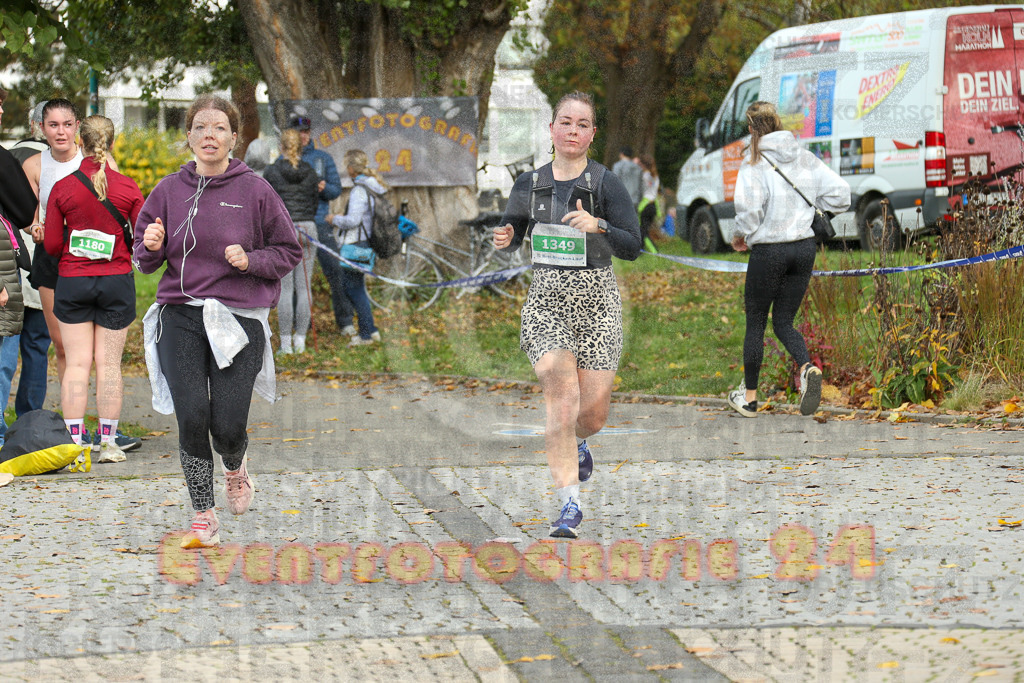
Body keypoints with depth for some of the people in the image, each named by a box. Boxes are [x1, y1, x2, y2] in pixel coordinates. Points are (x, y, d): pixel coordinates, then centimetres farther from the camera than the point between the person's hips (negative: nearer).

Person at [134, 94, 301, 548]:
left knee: (228, 426, -6)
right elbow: (144, 260, 14)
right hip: (179, 318, 2)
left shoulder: (254, 191, -1)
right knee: (191, 417, -10)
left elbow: (289, 252, 6)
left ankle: (235, 469, 32)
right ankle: (204, 519, 4)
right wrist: (151, 247, -8)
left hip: (238, 319, -2)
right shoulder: (169, 191, 6)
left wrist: (251, 260, -12)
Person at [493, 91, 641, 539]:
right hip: (546, 300, 1)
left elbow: (633, 247, -10)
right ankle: (570, 506, -12)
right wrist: (504, 239, -5)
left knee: (593, 410, 2)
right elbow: (514, 233, 18)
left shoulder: (606, 184, -5)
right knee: (561, 398, -15)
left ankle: (577, 443, 42)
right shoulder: (529, 184, 5)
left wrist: (598, 226, -27)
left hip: (596, 301, -1)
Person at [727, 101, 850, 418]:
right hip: (804, 247, 5)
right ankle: (807, 367, -17)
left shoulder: (755, 164, -11)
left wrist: (741, 236, -1)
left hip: (768, 251, -5)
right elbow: (839, 193, 0)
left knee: (755, 323, 11)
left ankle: (749, 397, 20)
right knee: (784, 322, 13)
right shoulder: (805, 159, 4)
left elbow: (748, 210, -21)